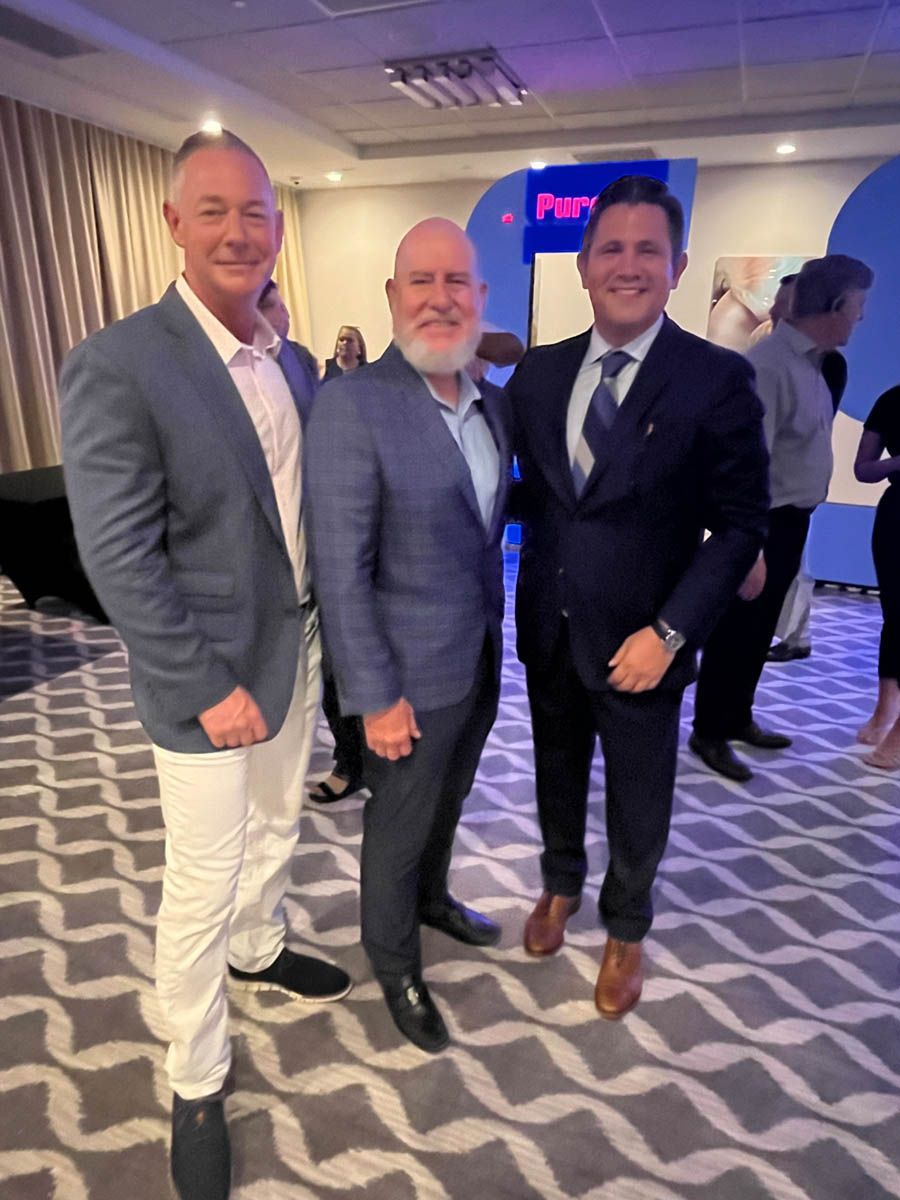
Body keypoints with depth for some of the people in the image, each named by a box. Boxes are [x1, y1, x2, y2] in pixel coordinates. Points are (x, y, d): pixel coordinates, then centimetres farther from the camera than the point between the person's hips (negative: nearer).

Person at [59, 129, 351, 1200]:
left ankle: (257, 949, 54)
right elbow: (118, 560, -20)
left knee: (277, 826, 26)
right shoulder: (117, 365, -18)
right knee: (202, 884, 8)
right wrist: (209, 688, -19)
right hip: (209, 675, -7)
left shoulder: (287, 361, 5)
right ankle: (196, 1084, 32)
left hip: (296, 648, 7)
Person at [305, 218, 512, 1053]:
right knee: (398, 827, 15)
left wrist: (496, 635, 9)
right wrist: (376, 696, -19)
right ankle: (394, 966, 42)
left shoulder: (491, 404, 3)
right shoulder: (351, 404, -20)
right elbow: (340, 571, -21)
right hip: (412, 677, -6)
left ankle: (432, 900, 55)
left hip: (480, 662, 7)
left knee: (446, 804, 27)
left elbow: (487, 530, 9)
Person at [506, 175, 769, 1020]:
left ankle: (625, 933, 44)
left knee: (638, 804, 16)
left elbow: (740, 525, -12)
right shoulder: (537, 373, 1)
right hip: (547, 631, 4)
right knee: (557, 775, 23)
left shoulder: (718, 379, -11)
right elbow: (529, 491, 8)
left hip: (639, 643, -3)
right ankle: (560, 887, 52)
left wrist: (669, 632, -18)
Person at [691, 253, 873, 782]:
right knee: (736, 630, 3)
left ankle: (738, 719, 34)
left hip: (791, 521, 9)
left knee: (759, 630, 19)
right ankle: (709, 733, 19)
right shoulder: (770, 364, -21)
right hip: (765, 523, -9)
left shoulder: (810, 362, 10)